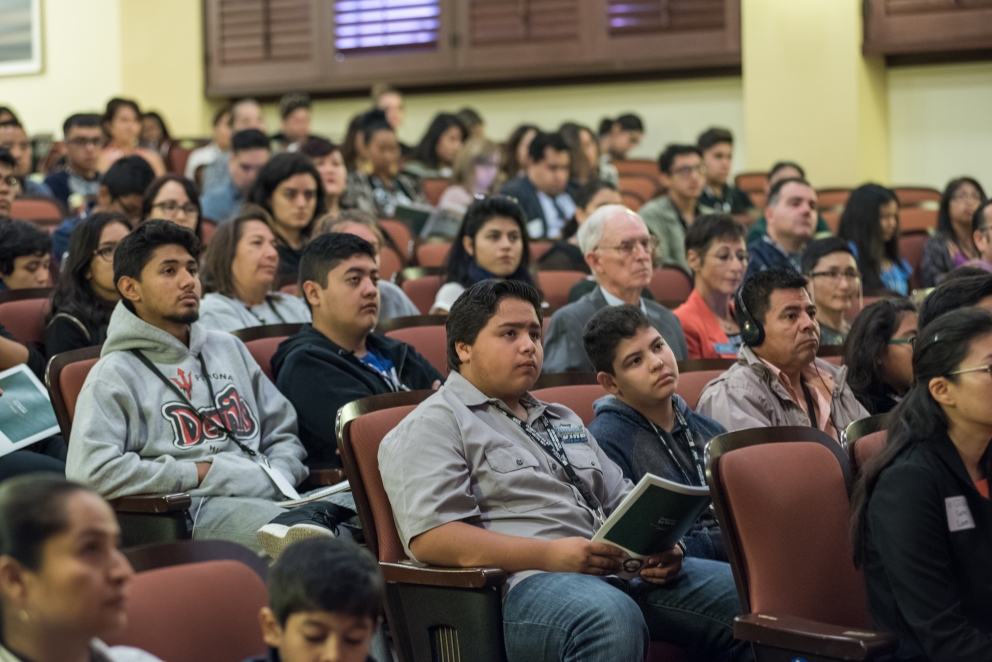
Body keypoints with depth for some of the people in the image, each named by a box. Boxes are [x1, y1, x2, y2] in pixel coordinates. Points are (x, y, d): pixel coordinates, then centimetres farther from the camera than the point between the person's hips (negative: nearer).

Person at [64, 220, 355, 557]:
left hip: (272, 497, 6)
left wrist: (277, 477, 5)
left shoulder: (229, 348, 27)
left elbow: (283, 432, 29)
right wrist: (198, 473, -4)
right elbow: (89, 471, -8)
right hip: (198, 505, -6)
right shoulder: (115, 374, 7)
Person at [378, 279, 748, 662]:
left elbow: (621, 500, 31)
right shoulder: (431, 426, 3)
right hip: (522, 583, -8)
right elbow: (430, 537, -11)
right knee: (611, 620, -41)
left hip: (614, 572, 8)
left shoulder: (562, 420, 30)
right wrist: (551, 556, -20)